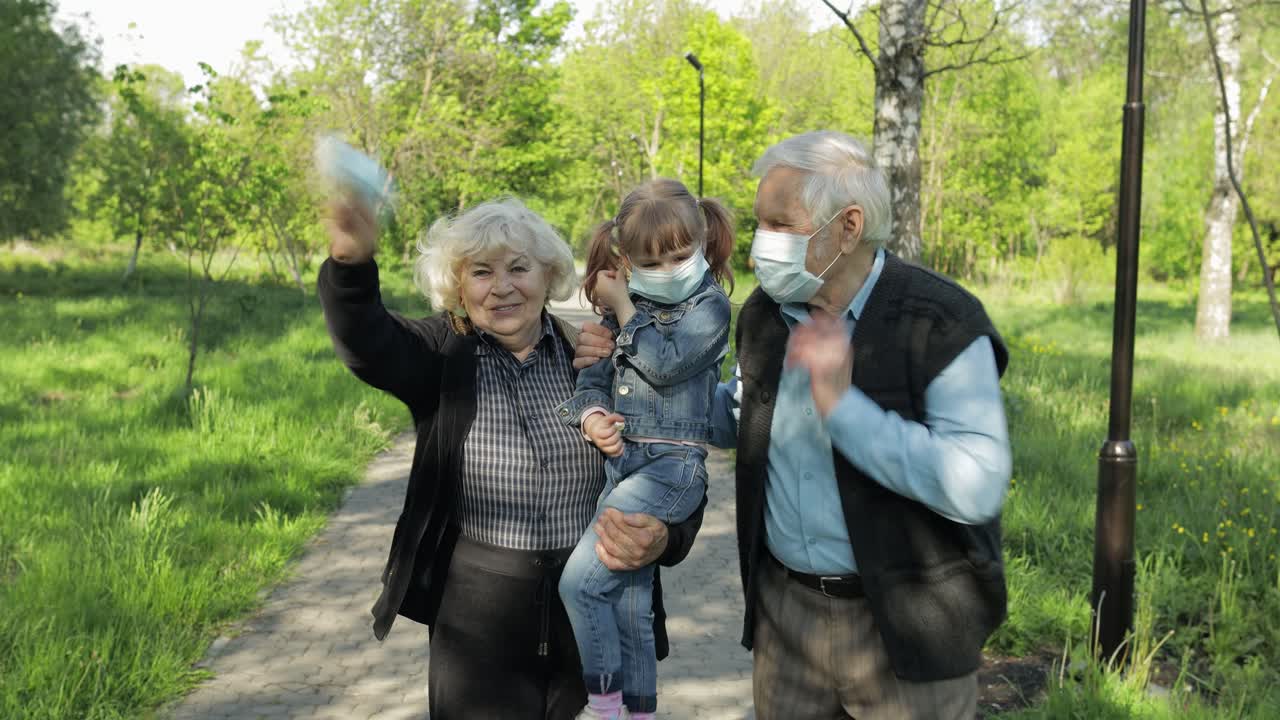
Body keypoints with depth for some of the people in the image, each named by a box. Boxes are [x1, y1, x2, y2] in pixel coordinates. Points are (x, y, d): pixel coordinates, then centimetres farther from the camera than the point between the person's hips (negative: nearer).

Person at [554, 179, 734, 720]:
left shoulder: (709, 305, -5)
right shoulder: (627, 308, 13)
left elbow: (663, 364, -18)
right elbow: (595, 377, 11)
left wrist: (623, 308, -7)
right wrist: (591, 417, -10)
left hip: (669, 467, -7)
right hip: (621, 465, 7)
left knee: (580, 583, -14)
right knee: (627, 608, 12)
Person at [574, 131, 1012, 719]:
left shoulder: (941, 324, -17)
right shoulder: (765, 314, 2)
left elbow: (977, 487, -27)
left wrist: (843, 406, -30)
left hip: (904, 624, -5)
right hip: (785, 608, 5)